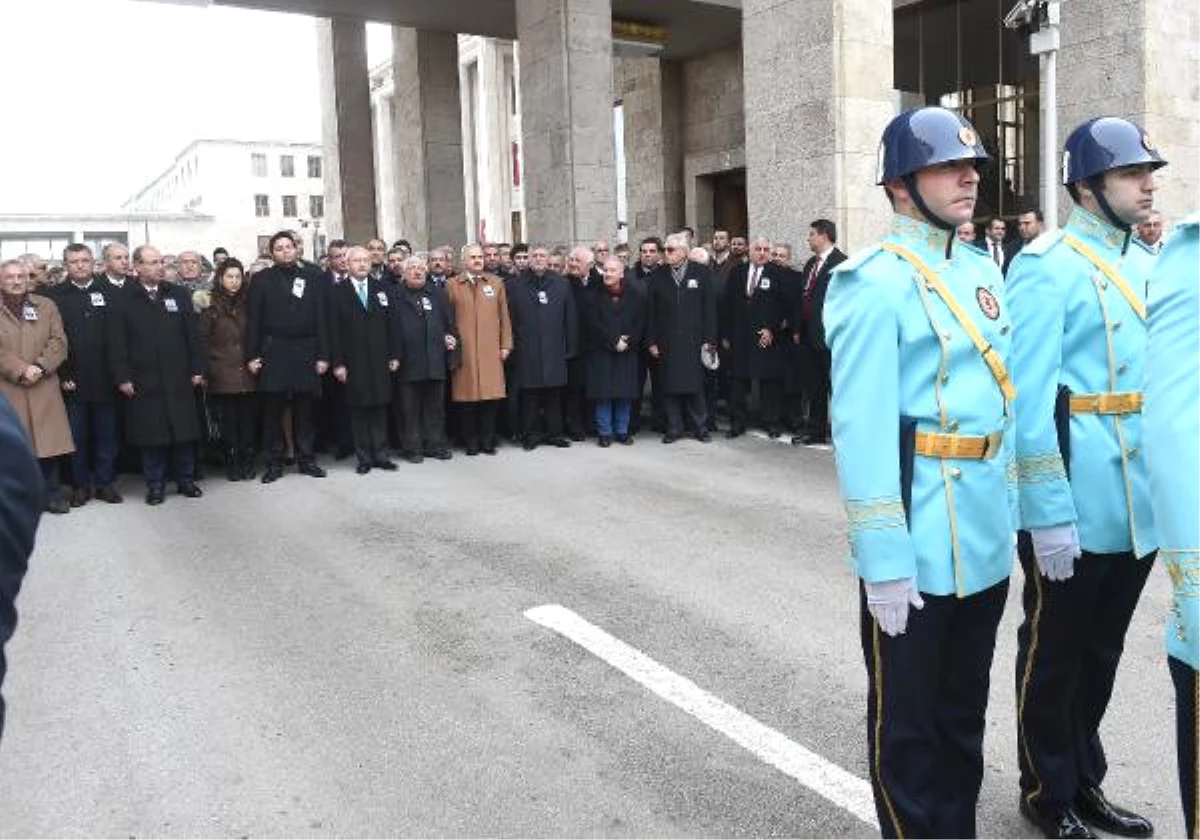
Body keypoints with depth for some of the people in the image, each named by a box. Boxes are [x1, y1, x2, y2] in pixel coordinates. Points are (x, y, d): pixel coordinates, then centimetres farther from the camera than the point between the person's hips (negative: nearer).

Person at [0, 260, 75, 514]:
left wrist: (40, 367, -11)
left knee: (50, 443, 1)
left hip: (44, 387, 2)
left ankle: (53, 494, 12)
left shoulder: (46, 306, 12)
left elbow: (59, 342, 4)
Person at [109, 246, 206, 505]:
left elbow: (192, 335, 7)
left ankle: (186, 479, 20)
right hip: (143, 382, -2)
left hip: (179, 379, 2)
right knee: (151, 435, 4)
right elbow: (118, 342, -1)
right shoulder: (125, 299, 0)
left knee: (184, 431, 7)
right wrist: (122, 377, -6)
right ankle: (155, 484, 16)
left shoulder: (178, 295, 7)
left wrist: (197, 369, 2)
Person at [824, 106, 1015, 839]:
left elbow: (1002, 400, 14)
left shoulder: (984, 271, 10)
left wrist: (1008, 512, 12)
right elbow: (862, 429, -18)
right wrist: (883, 557, -19)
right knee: (906, 719, 11)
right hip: (920, 546, -7)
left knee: (963, 712, 22)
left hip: (985, 541, 8)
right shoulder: (876, 283, -14)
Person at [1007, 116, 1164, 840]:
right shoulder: (1046, 266, -12)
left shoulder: (1148, 264, 12)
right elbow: (1030, 398, -16)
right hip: (1076, 506, -7)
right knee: (1055, 654, 9)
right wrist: (1048, 510, -19)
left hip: (1142, 503, 7)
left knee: (1101, 652, 19)